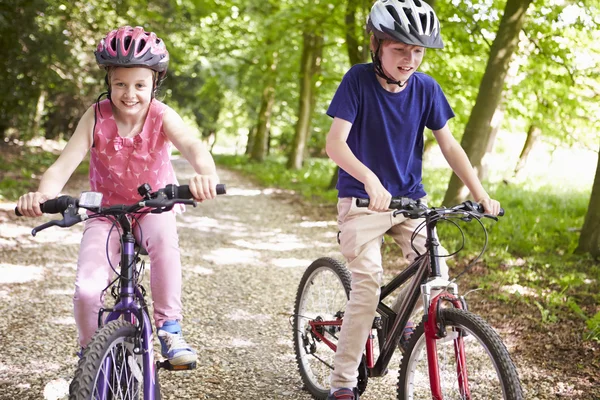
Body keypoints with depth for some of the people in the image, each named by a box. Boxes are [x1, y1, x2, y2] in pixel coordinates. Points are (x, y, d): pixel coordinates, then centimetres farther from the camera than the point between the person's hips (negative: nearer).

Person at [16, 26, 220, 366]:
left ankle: (169, 326, -20)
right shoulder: (96, 117, -17)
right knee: (87, 290, -18)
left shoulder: (162, 116, -18)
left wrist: (207, 174, -62)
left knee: (164, 236, -37)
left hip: (154, 207, 0)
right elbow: (65, 162, -26)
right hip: (107, 211, 1)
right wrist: (43, 193, -49)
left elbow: (192, 146, -37)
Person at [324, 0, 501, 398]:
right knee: (368, 283, -15)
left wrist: (482, 195, -8)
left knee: (436, 272, -13)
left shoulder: (426, 88, -3)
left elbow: (449, 145, 0)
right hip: (362, 200, -4)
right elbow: (336, 144, -20)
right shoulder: (359, 80, -13)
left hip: (410, 198, 4)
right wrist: (371, 179, -37)